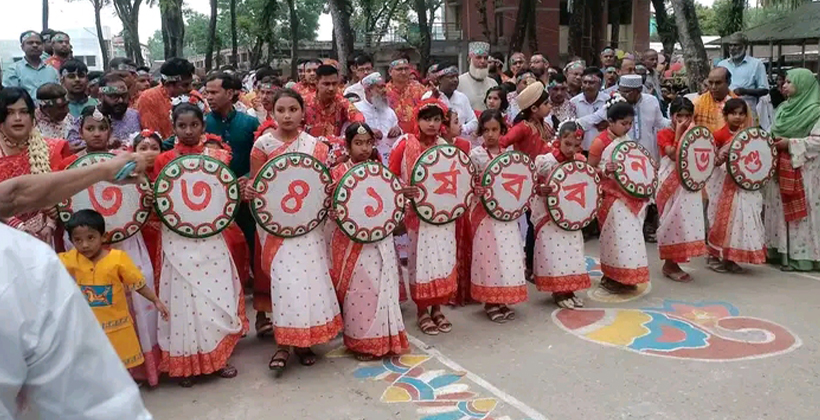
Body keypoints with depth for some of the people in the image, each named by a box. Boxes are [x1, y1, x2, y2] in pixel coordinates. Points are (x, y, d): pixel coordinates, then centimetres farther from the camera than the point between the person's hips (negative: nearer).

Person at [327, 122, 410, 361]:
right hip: (352, 242, -4)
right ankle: (362, 342, 13)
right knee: (359, 291, -1)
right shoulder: (339, 173, -5)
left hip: (380, 240, 5)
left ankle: (385, 338, 21)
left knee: (383, 289, 8)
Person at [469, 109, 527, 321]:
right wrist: (478, 190, -24)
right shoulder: (475, 154, -6)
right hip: (485, 213, -4)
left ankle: (503, 301, 18)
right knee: (490, 255, -1)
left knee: (508, 254, 7)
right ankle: (490, 302, 9)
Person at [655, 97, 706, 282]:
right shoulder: (664, 134, -6)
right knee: (673, 220, -4)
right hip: (671, 184, -6)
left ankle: (672, 263, 14)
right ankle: (670, 264, 5)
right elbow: (673, 155, -20)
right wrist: (678, 133, -16)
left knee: (685, 220, 6)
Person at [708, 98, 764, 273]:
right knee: (722, 219, 0)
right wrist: (719, 159, -26)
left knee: (741, 217, 6)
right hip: (725, 184, -5)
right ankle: (715, 257, 12)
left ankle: (730, 258, 16)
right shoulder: (720, 135, -10)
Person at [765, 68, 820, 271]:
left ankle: (801, 255, 2)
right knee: (779, 209, 10)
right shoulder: (784, 108, 13)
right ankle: (780, 250, 18)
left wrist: (790, 144, -19)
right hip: (779, 167, 7)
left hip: (802, 171, -7)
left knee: (800, 212, -4)